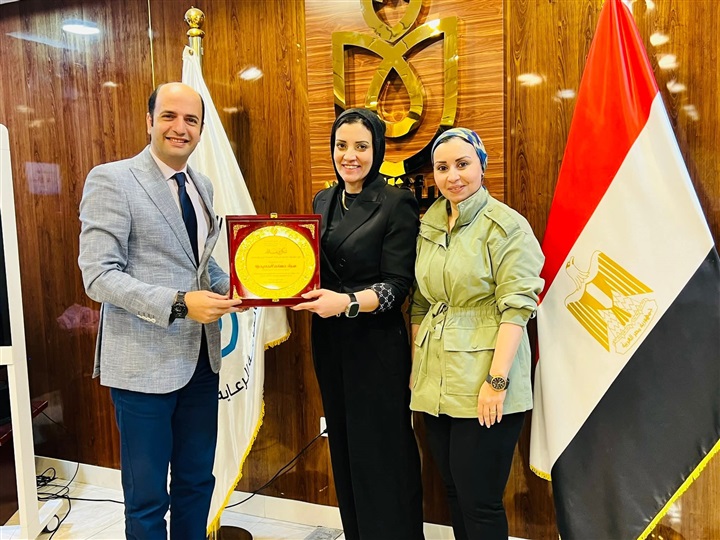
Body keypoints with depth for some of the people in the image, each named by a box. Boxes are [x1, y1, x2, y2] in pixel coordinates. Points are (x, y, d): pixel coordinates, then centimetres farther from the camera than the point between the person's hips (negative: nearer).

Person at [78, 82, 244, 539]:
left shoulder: (203, 186, 10)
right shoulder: (111, 180, -10)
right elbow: (99, 275, -16)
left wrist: (230, 288, -1)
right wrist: (179, 303, -26)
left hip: (201, 359, 6)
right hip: (145, 362, -6)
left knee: (197, 482, 19)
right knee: (147, 497, 9)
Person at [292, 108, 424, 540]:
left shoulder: (397, 203, -9)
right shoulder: (324, 201, 10)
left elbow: (397, 286, -13)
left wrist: (348, 303, -29)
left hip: (377, 346, -6)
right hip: (330, 343, 6)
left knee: (382, 454, 4)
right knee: (344, 450, 17)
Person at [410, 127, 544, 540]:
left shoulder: (506, 225, -8)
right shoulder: (428, 225, 10)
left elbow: (516, 308, -14)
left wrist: (497, 379, -20)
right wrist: (416, 363, 11)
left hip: (483, 387, -6)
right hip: (435, 383, 6)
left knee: (480, 503, 2)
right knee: (455, 492, 17)